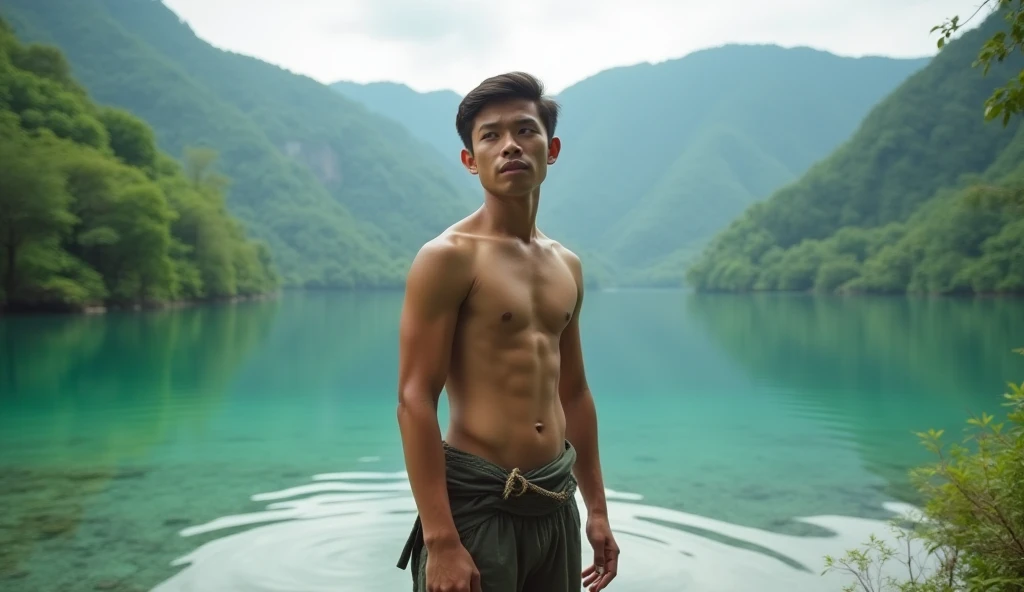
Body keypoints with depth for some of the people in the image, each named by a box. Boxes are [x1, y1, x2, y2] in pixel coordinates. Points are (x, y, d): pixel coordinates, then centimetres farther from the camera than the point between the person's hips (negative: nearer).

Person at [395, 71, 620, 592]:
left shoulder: (566, 266, 10)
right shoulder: (448, 257, -11)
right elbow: (415, 401, -16)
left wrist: (596, 507, 16)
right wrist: (440, 540, -21)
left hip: (557, 503, 7)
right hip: (476, 500, -6)